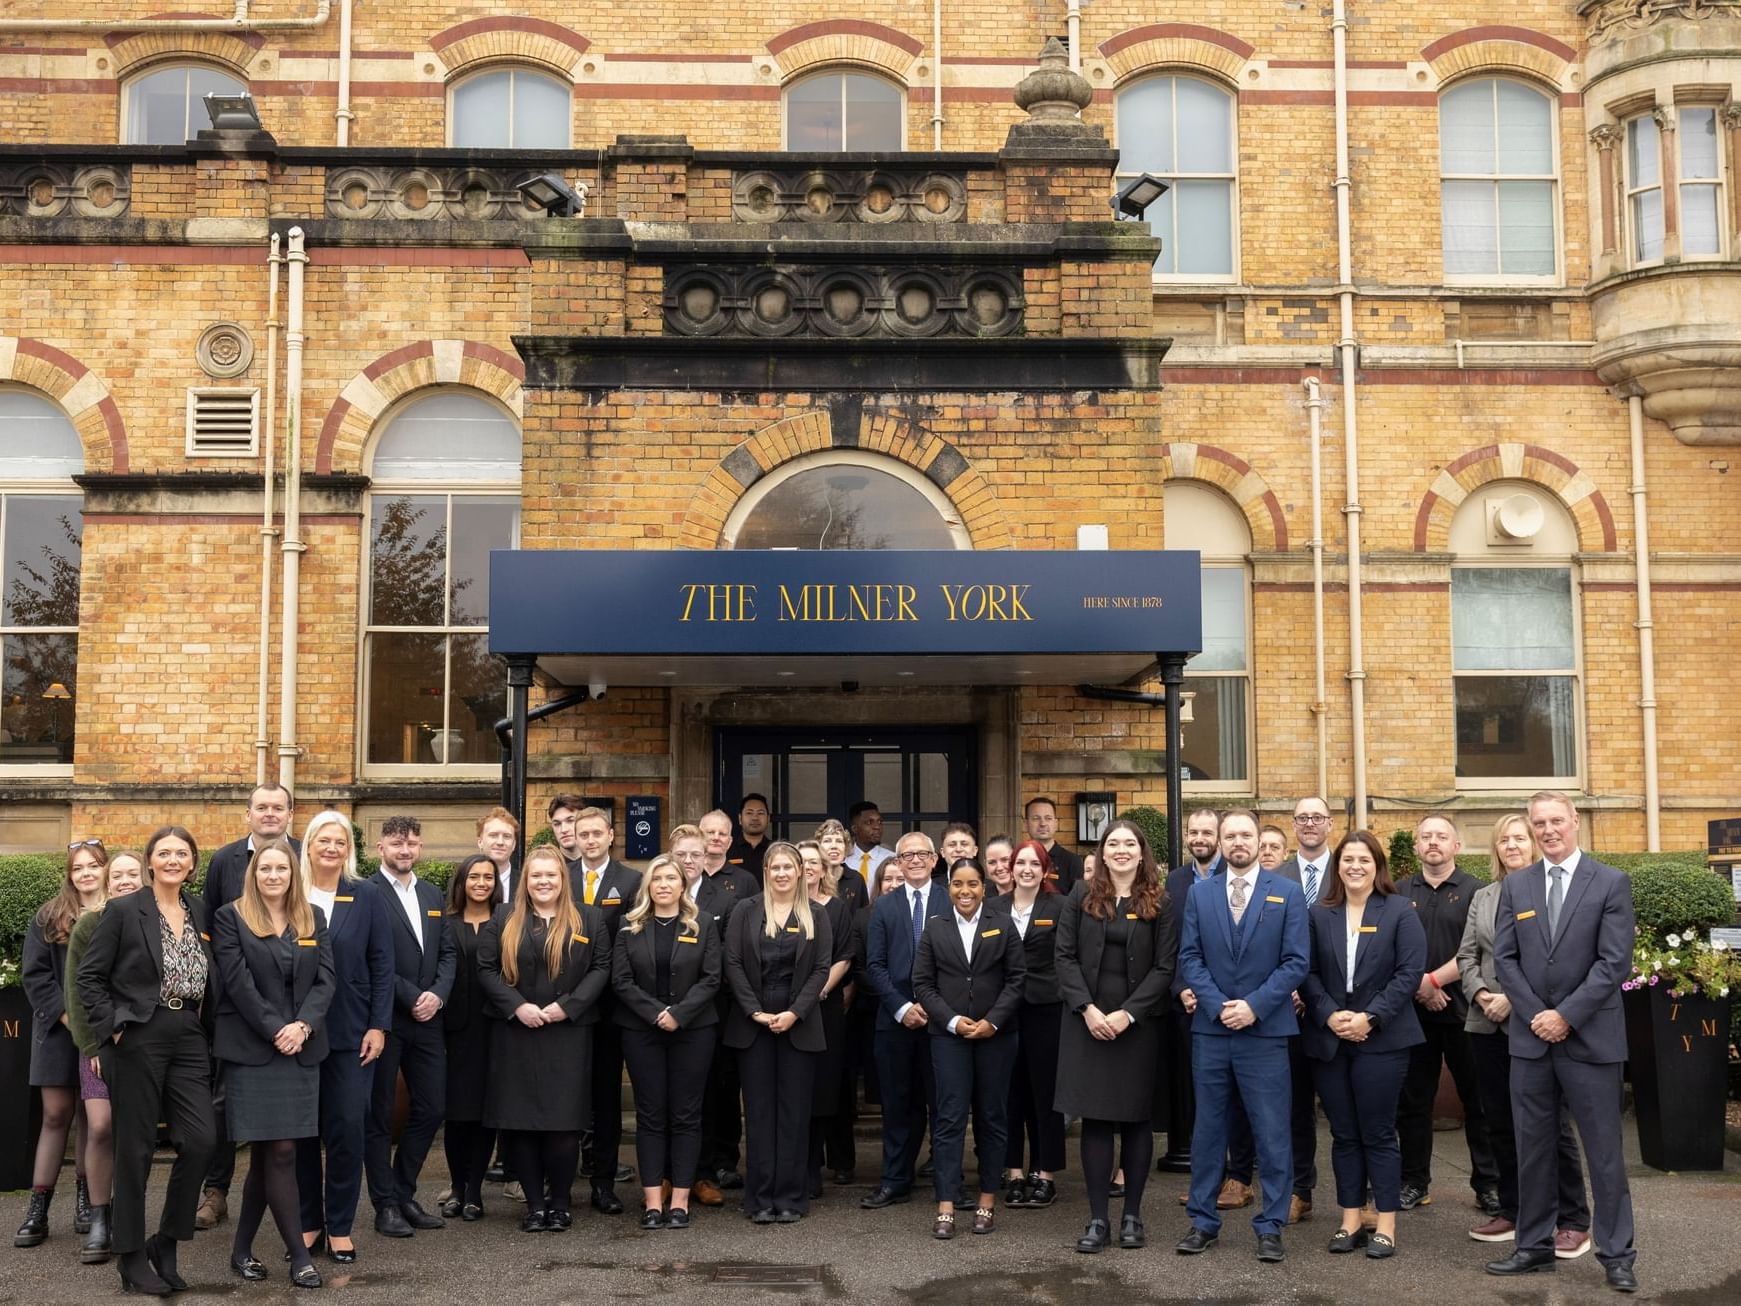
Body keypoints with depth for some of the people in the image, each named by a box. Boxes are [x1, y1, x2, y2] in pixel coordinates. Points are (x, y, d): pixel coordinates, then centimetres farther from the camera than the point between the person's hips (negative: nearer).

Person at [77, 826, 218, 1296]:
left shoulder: (202, 913, 11)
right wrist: (112, 1026, -10)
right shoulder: (123, 912, -3)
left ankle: (166, 1243, 13)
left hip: (189, 1041, 4)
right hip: (137, 1041, -4)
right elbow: (89, 976, -2)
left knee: (201, 1140, -4)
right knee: (135, 1148, 2)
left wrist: (207, 1028, 9)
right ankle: (131, 1257, 14)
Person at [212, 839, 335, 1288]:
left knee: (267, 1154, 7)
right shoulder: (230, 918, -1)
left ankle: (242, 1249, 20)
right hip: (252, 1049, -4)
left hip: (302, 1049, 4)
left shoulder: (313, 918, 11)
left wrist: (304, 1025, -11)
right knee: (279, 1152, -6)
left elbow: (325, 979, 4)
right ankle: (299, 1255, -1)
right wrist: (275, 1030, -15)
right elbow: (238, 984, -9)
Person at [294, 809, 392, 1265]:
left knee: (347, 1127, -1)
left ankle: (340, 1227, 11)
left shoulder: (367, 898, 3)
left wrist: (379, 1026, -4)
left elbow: (382, 966, 2)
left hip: (351, 1033, 0)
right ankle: (308, 1223, 18)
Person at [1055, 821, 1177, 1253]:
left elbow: (1165, 967, -3)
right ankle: (1098, 1219, 5)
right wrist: (1087, 1008, -11)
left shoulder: (1158, 904, 1)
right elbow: (1064, 956, 1)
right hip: (1088, 1022, 1)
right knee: (1095, 1118, 1)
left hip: (1138, 1024, -1)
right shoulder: (1081, 899, 5)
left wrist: (1127, 1014, -12)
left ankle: (1132, 1215, 16)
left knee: (1135, 1117, 5)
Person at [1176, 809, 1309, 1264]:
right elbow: (1190, 957, 3)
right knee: (1208, 1128, 9)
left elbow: (1297, 961, -4)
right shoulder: (1199, 893, 7)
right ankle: (1203, 1222, 18)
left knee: (1272, 1133, 2)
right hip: (1210, 1029, 2)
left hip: (1265, 1030, -2)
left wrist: (1254, 1005, -13)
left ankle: (1270, 1226, 12)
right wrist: (1218, 1005, -10)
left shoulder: (1287, 893, 1)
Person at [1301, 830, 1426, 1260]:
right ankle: (1350, 1221, 15)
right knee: (1344, 1135, 8)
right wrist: (1329, 1015, -11)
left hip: (1381, 1039, -3)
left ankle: (1385, 1225, 8)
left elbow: (1409, 972, -7)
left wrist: (1370, 1018, -14)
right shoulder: (1320, 914, 8)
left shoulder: (1399, 912, -1)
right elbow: (1310, 973, 4)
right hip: (1329, 1039, 3)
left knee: (1378, 1134, 0)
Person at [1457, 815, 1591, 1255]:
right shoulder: (1482, 898, 15)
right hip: (1488, 1025, 6)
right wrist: (1480, 993, -5)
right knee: (1500, 1123, 11)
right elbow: (1466, 955, 14)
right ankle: (1513, 1212, 22)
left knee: (1551, 1124, -2)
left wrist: (1515, 999, -16)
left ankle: (1574, 1222, 7)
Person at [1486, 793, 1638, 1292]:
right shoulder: (1515, 885, 8)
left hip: (1590, 1037, -3)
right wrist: (1536, 1014, -7)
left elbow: (1615, 961, -9)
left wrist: (1566, 1015, -14)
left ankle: (1616, 1255, 11)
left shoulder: (1611, 883, -3)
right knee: (1533, 1148, 9)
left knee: (1604, 1151, 2)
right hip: (1531, 1036, 3)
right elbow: (1504, 958, 5)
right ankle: (1534, 1245, 18)